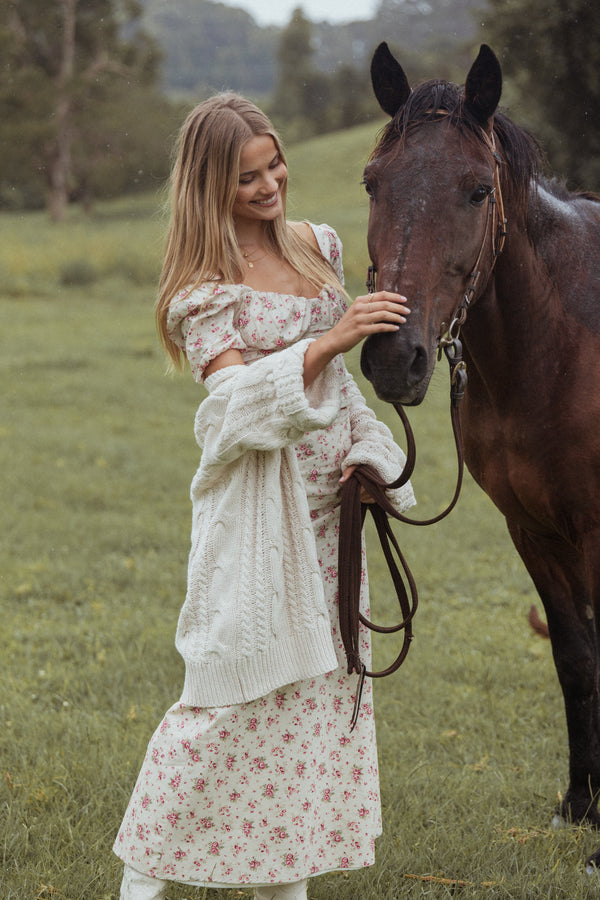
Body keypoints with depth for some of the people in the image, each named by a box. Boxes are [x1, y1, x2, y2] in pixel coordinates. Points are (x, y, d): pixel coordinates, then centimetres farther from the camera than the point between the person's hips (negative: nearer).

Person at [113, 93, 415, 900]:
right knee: (236, 685, -6)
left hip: (327, 500, 7)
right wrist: (328, 340, -37)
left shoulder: (319, 246, 7)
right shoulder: (204, 287, -12)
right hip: (255, 504, -6)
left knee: (322, 682, 9)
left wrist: (364, 453, 6)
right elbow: (237, 393, -25)